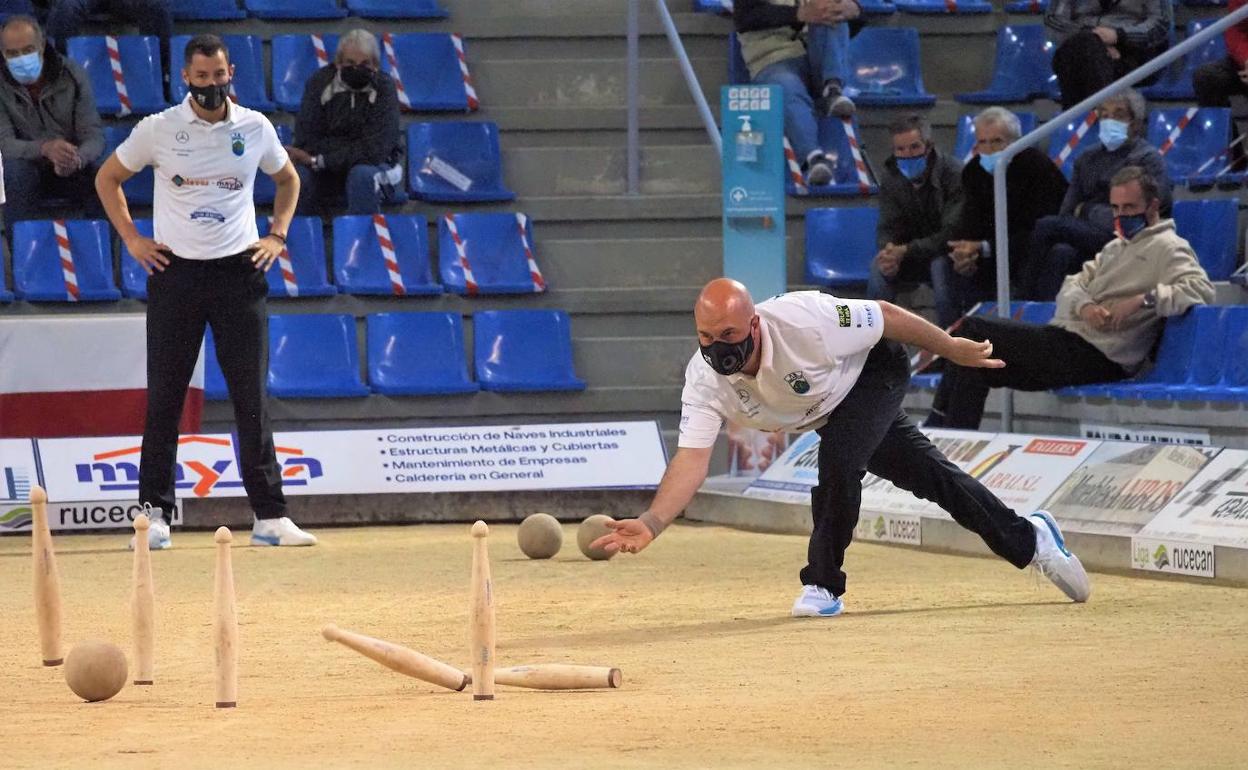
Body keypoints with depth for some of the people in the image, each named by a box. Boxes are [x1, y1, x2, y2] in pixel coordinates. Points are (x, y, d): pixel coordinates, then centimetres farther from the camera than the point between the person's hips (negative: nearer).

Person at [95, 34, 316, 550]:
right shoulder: (158, 130, -3)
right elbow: (108, 178, 10)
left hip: (239, 273, 1)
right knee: (164, 397, 0)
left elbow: (287, 180, 20)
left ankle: (269, 517, 1)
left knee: (252, 397, -1)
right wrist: (131, 239, 1)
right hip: (175, 274, -1)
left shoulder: (256, 129, 3)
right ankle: (155, 512, 6)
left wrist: (277, 236, 8)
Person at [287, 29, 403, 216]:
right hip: (326, 172, 1)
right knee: (295, 174, -29)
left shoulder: (384, 88, -12)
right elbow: (307, 140, -13)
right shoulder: (320, 83, -6)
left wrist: (317, 160, -24)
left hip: (376, 167, -1)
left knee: (362, 175, -36)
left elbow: (375, 150, -20)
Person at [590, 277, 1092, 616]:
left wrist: (952, 349, -12)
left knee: (838, 458, -30)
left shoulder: (805, 322, -41)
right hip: (830, 410, 5)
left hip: (876, 371, -5)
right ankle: (1028, 539, 35)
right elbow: (692, 459, -36)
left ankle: (823, 584, -12)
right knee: (926, 475, 14)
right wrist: (651, 523, -52)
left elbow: (886, 316, -26)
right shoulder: (704, 379, -30)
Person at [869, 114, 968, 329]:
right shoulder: (891, 178, -4)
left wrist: (905, 251, -36)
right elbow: (887, 228, -7)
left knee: (941, 265, -38)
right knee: (880, 265, -25)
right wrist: (889, 251, -33)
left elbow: (951, 234, -28)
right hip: (916, 257, 5)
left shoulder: (955, 176, -22)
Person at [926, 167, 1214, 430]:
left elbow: (1200, 289, -18)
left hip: (1093, 355, -9)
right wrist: (1084, 306, -7)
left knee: (977, 330, -14)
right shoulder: (1115, 247, 26)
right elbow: (1072, 285, 17)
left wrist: (1142, 300, -26)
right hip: (1066, 337, 9)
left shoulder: (1167, 247, -1)